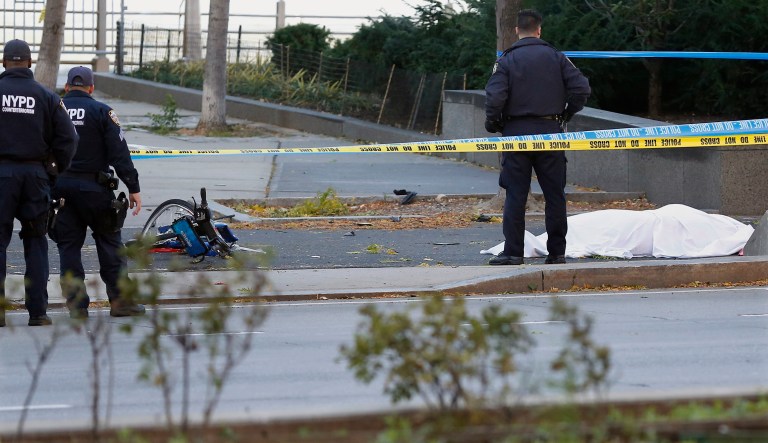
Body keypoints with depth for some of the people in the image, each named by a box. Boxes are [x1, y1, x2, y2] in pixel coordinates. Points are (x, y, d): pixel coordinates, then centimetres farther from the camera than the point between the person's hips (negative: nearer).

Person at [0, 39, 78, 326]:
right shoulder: (46, 97, 0)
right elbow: (67, 138, -1)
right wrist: (57, 169, 12)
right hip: (35, 173, 2)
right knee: (35, 243, 9)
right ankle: (38, 311, 7)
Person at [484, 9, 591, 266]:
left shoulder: (507, 60, -3)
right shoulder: (556, 57, 3)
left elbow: (494, 97, -15)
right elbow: (581, 88, -5)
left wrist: (493, 124, 2)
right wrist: (567, 114, 10)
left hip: (516, 133, -1)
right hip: (550, 133, 2)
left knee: (515, 195, 1)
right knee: (554, 194, 8)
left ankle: (513, 252, -3)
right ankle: (557, 252, 9)